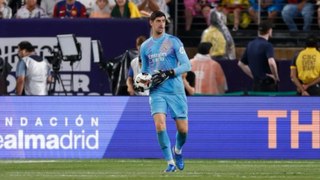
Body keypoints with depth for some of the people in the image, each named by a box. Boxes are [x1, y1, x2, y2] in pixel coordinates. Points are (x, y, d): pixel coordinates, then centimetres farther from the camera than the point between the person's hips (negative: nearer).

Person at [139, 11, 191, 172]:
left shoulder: (174, 42, 0)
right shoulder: (145, 46, 11)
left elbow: (186, 65, -6)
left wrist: (168, 73, -19)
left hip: (176, 91, -1)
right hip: (157, 92, 1)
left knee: (183, 129, 0)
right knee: (160, 125, -19)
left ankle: (178, 151, 34)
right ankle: (170, 163, -11)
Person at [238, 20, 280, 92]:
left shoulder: (250, 45, 10)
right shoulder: (267, 45, -13)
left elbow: (241, 63, 19)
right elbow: (271, 63, -30)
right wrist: (276, 77, -14)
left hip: (256, 83, 7)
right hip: (268, 83, -7)